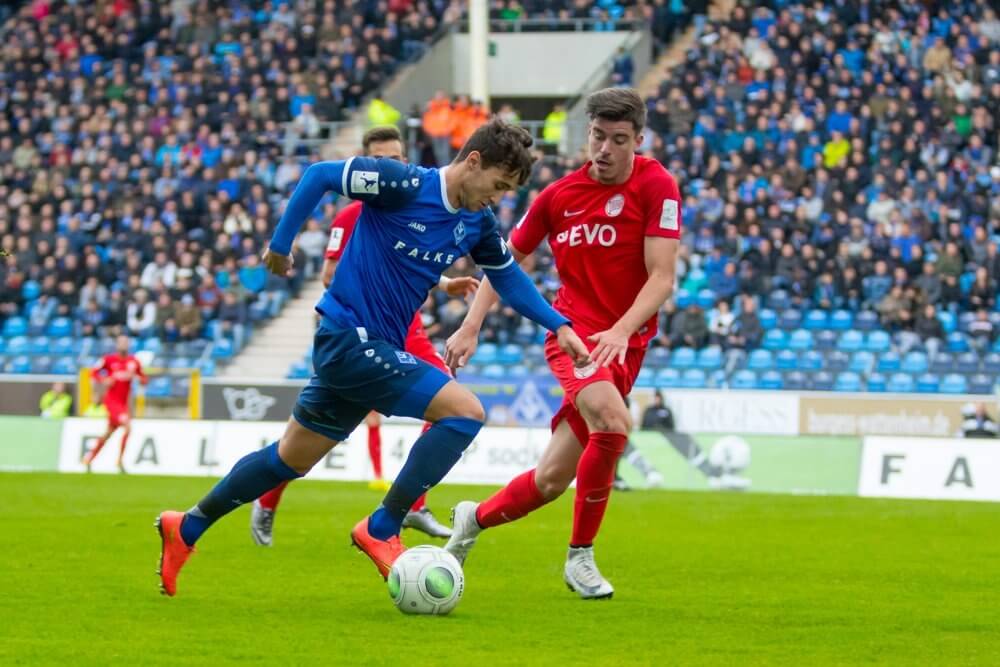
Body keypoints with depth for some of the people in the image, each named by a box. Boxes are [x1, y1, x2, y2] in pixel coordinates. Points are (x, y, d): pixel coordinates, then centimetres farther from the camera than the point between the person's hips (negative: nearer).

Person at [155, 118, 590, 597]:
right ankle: (382, 530, -10)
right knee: (465, 411, -16)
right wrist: (280, 244, -11)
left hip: (375, 348, 8)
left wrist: (559, 325, 12)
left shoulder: (478, 223, 6)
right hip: (349, 337, -8)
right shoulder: (406, 185, -17)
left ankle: (187, 528, 30)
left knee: (292, 458, 17)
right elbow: (320, 175, -14)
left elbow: (509, 277, 20)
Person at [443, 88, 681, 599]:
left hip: (623, 345, 1)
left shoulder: (657, 187, -5)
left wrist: (621, 331, -25)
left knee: (552, 479, 1)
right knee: (612, 422, -31)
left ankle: (474, 519, 31)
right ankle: (581, 556, -15)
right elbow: (506, 260, 14)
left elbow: (662, 277, -11)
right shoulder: (559, 195, 2)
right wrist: (470, 328, 6)